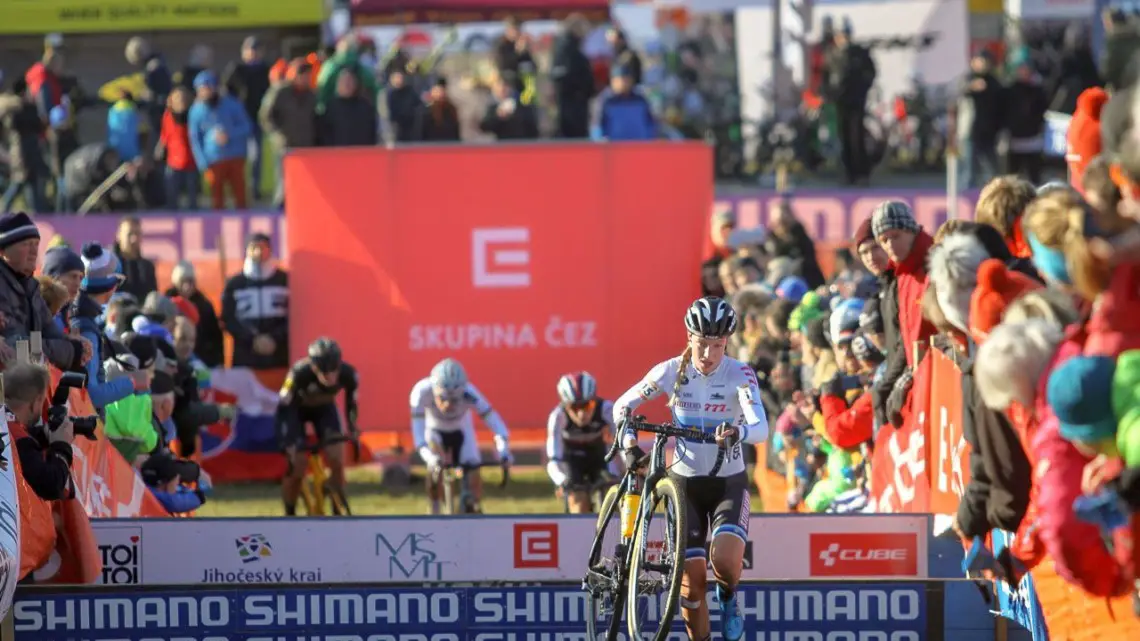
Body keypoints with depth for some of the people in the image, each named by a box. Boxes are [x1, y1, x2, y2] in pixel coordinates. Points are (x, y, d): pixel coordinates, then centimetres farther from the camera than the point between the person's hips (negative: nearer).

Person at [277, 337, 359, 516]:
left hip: (323, 407, 3)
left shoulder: (348, 374, -31)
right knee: (297, 467, -13)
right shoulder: (300, 373, -40)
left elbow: (351, 403, -10)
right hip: (295, 408, -3)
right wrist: (289, 445, -37)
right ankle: (289, 516, 7)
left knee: (337, 460, -13)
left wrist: (353, 434, -10)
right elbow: (283, 407, -32)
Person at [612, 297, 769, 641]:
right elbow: (623, 405, 1)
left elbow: (761, 428, -29)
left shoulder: (740, 375, -15)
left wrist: (737, 433, -50)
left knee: (726, 559, -26)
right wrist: (628, 440, -17)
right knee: (692, 580, -5)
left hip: (729, 483, -2)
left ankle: (728, 598, 9)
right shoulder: (672, 371, -9)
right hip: (685, 482, 2)